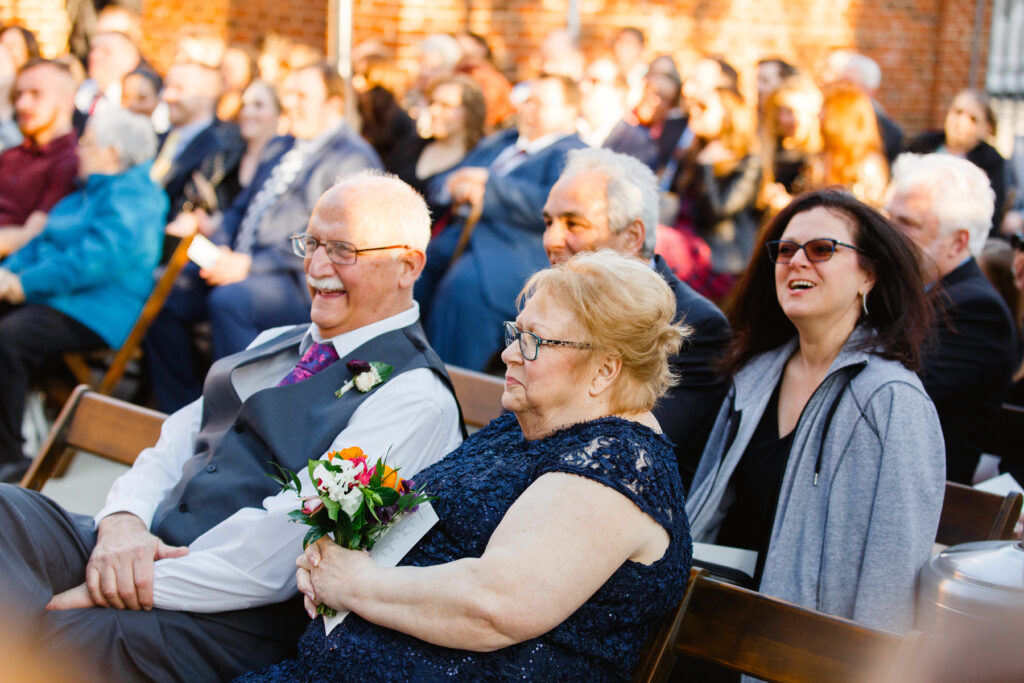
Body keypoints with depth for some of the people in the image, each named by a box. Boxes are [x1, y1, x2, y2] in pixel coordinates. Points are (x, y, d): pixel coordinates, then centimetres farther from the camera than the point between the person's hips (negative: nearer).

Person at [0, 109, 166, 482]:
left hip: (92, 311, -10)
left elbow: (95, 260, -22)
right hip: (48, 298, 10)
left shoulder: (133, 198, -10)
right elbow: (44, 241, 24)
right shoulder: (89, 192, 23)